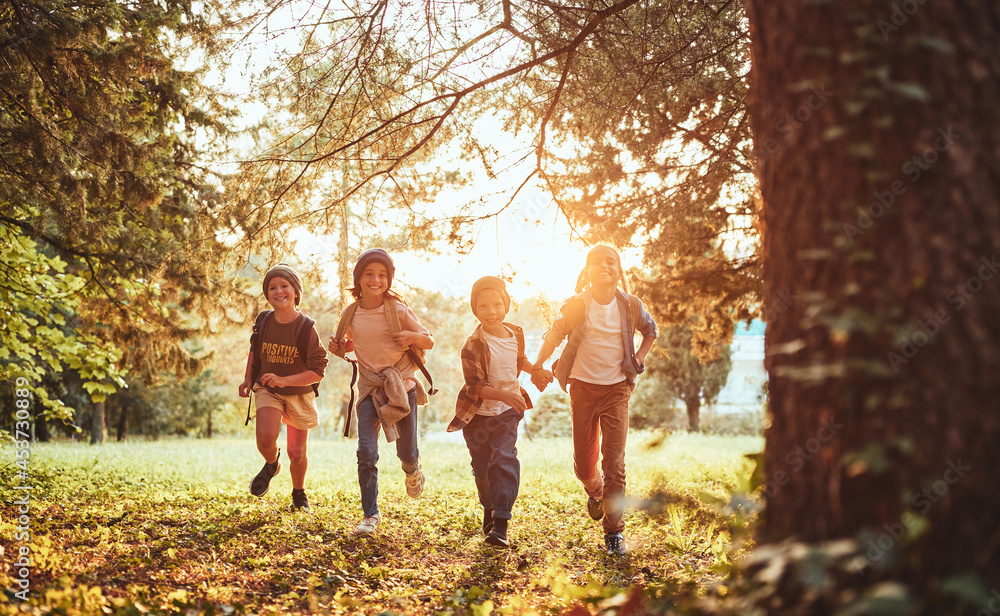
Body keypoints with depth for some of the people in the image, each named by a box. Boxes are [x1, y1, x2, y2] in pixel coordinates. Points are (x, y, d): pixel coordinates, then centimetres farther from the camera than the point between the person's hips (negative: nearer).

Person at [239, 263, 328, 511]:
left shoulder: (306, 328, -20)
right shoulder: (263, 322, -9)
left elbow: (317, 372, -20)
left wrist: (284, 380, -31)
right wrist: (248, 379, 5)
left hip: (299, 395, -1)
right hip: (268, 391, 2)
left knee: (297, 453, 8)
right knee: (266, 438, -25)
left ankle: (299, 493, 39)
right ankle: (271, 464, 12)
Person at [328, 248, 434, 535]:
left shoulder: (398, 310, -9)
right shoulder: (350, 314, -1)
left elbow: (429, 342, -3)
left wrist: (412, 336, -24)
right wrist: (339, 347, -5)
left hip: (402, 385, -1)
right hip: (369, 388, 2)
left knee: (406, 452, 7)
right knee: (366, 452, -11)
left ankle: (413, 470, 45)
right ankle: (370, 514, 2)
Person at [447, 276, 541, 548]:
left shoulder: (515, 333, -3)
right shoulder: (473, 345, -20)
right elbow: (475, 386, -24)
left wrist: (536, 370, 1)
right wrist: (505, 395, -37)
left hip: (507, 412, 2)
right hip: (478, 414, -2)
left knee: (504, 460, -13)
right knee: (482, 466, 10)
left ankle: (500, 525, -14)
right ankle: (489, 508, 37)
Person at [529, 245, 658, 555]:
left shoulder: (630, 306, 0)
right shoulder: (577, 305, -3)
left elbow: (651, 331, 19)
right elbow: (553, 335, 2)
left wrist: (638, 360, 4)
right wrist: (538, 366, -14)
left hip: (616, 389, 0)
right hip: (583, 387, 0)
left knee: (614, 461, -9)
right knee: (583, 465, 7)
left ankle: (614, 532, -2)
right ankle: (595, 491, 43)